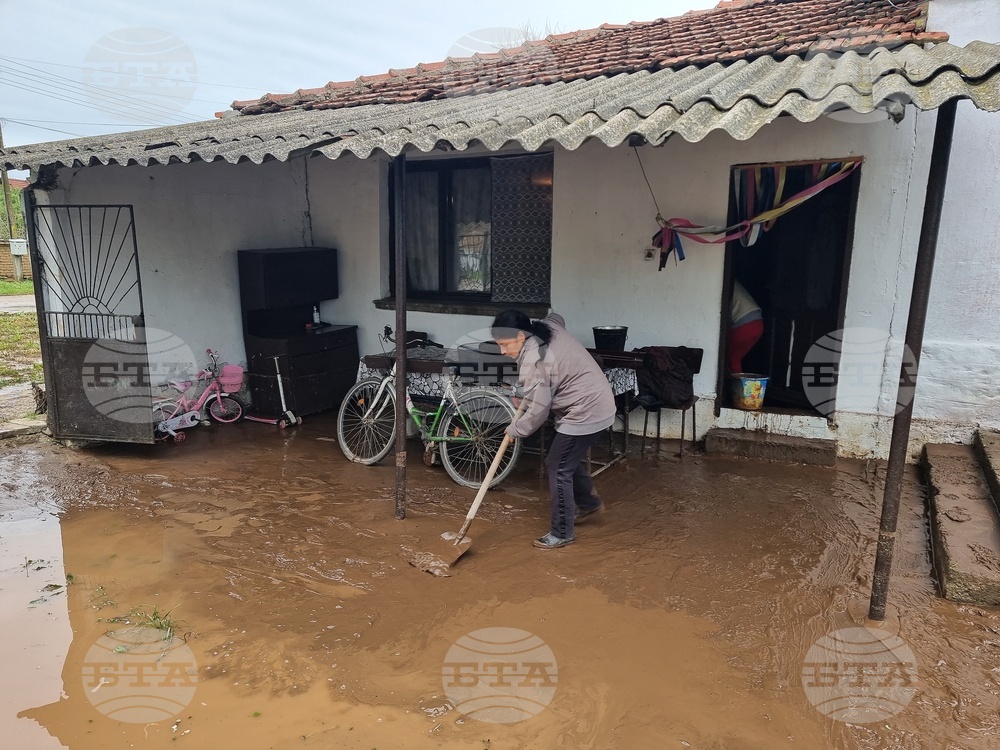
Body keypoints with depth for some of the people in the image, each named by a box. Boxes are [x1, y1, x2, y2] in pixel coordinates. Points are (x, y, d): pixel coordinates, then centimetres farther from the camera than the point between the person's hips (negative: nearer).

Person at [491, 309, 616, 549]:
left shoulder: (533, 363, -25)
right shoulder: (548, 327, 0)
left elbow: (538, 410, -22)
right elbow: (556, 317, 26)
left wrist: (514, 430, -4)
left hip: (585, 412, -10)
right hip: (595, 404, 10)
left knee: (559, 470, -1)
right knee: (567, 460, 24)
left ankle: (562, 533, 11)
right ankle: (589, 502, 43)